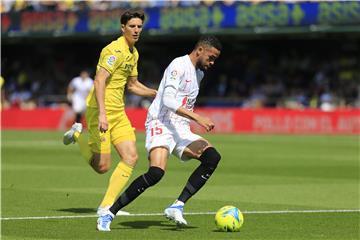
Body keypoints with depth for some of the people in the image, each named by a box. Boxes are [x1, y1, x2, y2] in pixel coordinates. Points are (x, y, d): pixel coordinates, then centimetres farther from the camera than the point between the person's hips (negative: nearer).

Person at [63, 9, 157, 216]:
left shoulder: (133, 53, 13)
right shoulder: (116, 50, -17)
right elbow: (99, 81, -25)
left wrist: (156, 94, 12)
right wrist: (102, 114, -32)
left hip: (118, 112, 9)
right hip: (101, 110, -9)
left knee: (131, 158, -5)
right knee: (102, 166, -6)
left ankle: (107, 206, 0)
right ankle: (79, 136, 22)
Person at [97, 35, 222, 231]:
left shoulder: (199, 73, 20)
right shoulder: (179, 65, -9)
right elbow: (168, 100, -22)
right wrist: (197, 118, -27)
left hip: (181, 130, 8)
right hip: (161, 125, -8)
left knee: (212, 156, -17)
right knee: (156, 172, -29)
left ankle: (177, 206, -19)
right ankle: (109, 214, -17)